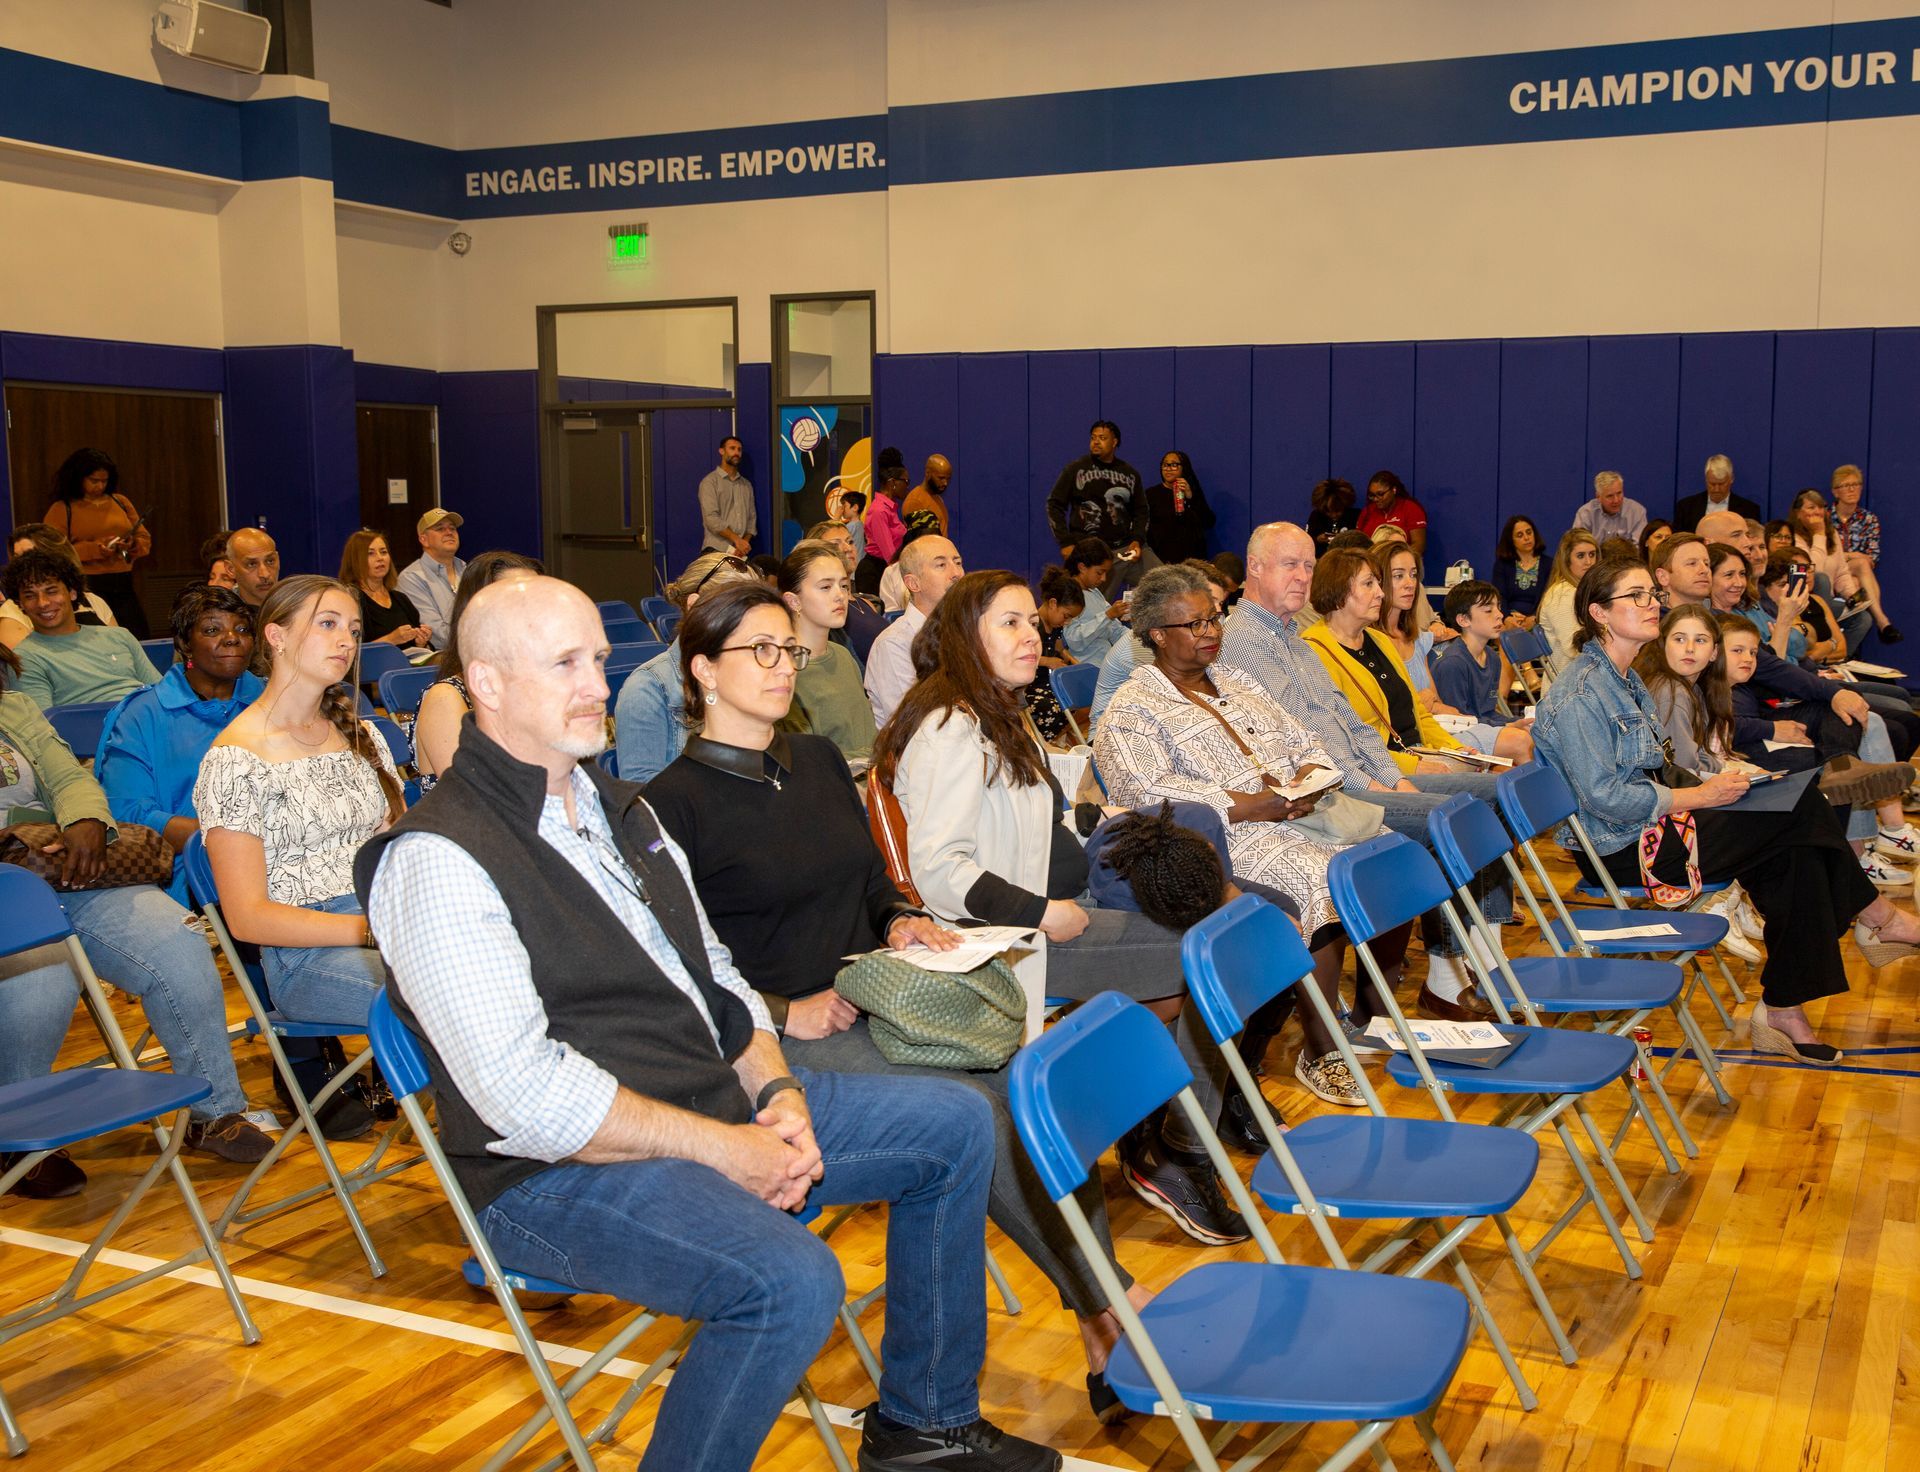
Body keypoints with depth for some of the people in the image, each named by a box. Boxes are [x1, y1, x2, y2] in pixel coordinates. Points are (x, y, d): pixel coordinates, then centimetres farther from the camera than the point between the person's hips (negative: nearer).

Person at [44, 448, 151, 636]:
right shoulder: (62, 509, 3)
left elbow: (145, 540, 15)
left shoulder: (120, 502, 16)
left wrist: (132, 544, -7)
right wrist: (93, 549, -16)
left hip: (123, 587, 4)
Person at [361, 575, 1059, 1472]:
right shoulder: (438, 859, -16)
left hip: (722, 1108, 9)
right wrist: (722, 1147, -18)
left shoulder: (618, 809, 15)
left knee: (956, 1124, 7)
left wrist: (775, 1089, -1)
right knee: (790, 1280, -34)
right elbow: (528, 1100, -22)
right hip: (563, 1173, -9)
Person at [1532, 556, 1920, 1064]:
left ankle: (1784, 1012, -5)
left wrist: (1707, 783, 2)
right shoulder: (1580, 694, -17)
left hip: (1646, 826, 9)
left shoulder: (1625, 679, 14)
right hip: (1624, 850, -9)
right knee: (1803, 810, -11)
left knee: (1797, 855, -10)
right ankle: (1876, 918, 12)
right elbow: (1605, 798, -23)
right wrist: (1698, 796, -17)